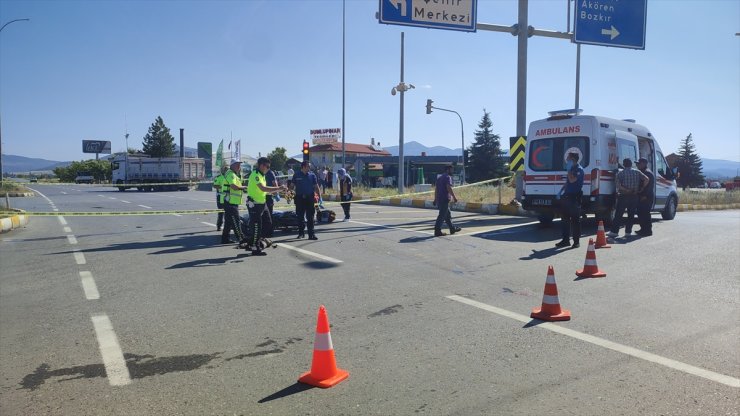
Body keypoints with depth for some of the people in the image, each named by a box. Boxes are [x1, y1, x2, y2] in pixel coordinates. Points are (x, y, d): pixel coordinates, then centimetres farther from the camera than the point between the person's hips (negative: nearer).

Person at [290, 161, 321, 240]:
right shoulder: (296, 175, 3)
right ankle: (301, 233, 21)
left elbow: (316, 187, 7)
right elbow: (292, 186, 5)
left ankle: (311, 234, -2)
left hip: (310, 198, 0)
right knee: (300, 216, 9)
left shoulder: (312, 175, 5)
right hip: (299, 198, 0)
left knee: (310, 217, -4)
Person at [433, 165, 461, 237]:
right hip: (445, 199, -10)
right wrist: (454, 197, -18)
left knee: (447, 215, 18)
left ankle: (452, 228, 27)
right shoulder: (448, 177, -9)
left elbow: (436, 189, 19)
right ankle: (437, 231, -8)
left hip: (439, 199, 10)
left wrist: (435, 199, 21)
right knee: (442, 215, -7)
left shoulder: (439, 177, 19)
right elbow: (449, 188, -21)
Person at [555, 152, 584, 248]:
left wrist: (569, 169, -16)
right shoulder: (571, 169, 17)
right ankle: (565, 240, 17)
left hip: (574, 197, -9)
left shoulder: (579, 169, -11)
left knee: (575, 220, -3)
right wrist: (561, 191, 20)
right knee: (564, 219, 10)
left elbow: (572, 180, -25)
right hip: (567, 196, 9)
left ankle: (576, 241, 3)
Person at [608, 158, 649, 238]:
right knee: (631, 215, 10)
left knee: (618, 215, 0)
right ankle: (628, 231, 11)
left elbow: (619, 186, -13)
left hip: (623, 196, -2)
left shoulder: (620, 173, -1)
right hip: (634, 197, 2)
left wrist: (627, 190, -6)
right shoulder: (637, 172, 5)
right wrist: (642, 189, 0)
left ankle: (614, 231, -2)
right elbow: (646, 179, -7)